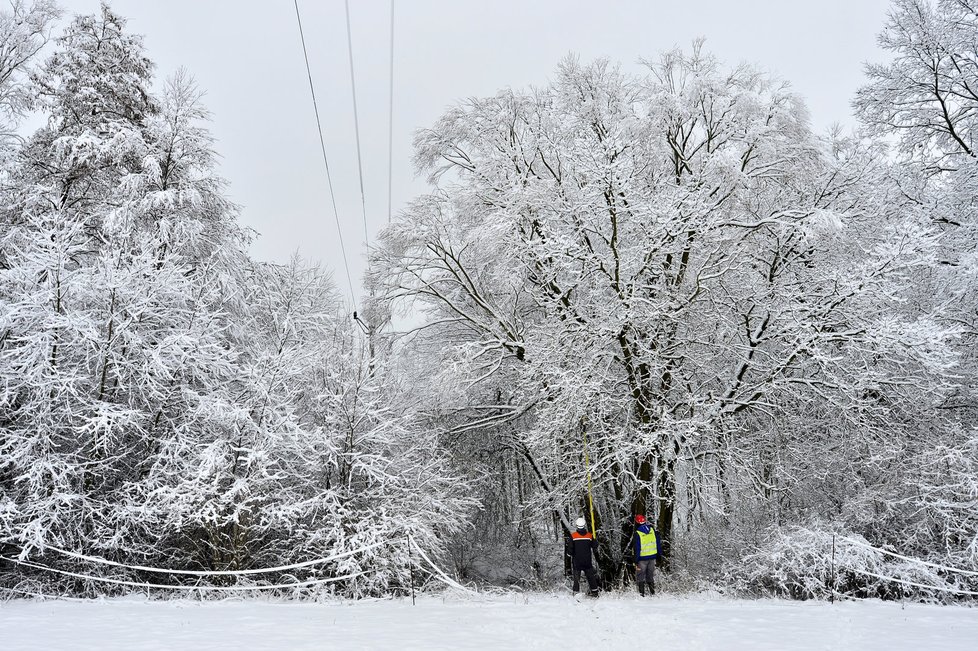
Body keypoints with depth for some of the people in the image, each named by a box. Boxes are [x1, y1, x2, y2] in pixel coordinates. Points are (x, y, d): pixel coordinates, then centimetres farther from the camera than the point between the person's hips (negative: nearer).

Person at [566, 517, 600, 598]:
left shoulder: (573, 536, -12)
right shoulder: (590, 536, -5)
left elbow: (570, 549, -9)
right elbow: (594, 547, 5)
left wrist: (570, 554, 11)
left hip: (576, 561, -2)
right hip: (587, 561, 2)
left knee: (576, 577, 5)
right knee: (591, 576, 15)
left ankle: (576, 592, 0)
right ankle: (594, 591, 20)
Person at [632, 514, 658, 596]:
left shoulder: (637, 534, -17)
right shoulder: (652, 530, -2)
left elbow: (637, 549, -14)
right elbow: (657, 543, 6)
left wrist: (636, 561, -8)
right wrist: (658, 555, 16)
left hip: (642, 558, -5)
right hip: (652, 557, 5)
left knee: (640, 576, 8)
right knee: (650, 576, 18)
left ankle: (641, 593, 6)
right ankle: (652, 592, 22)